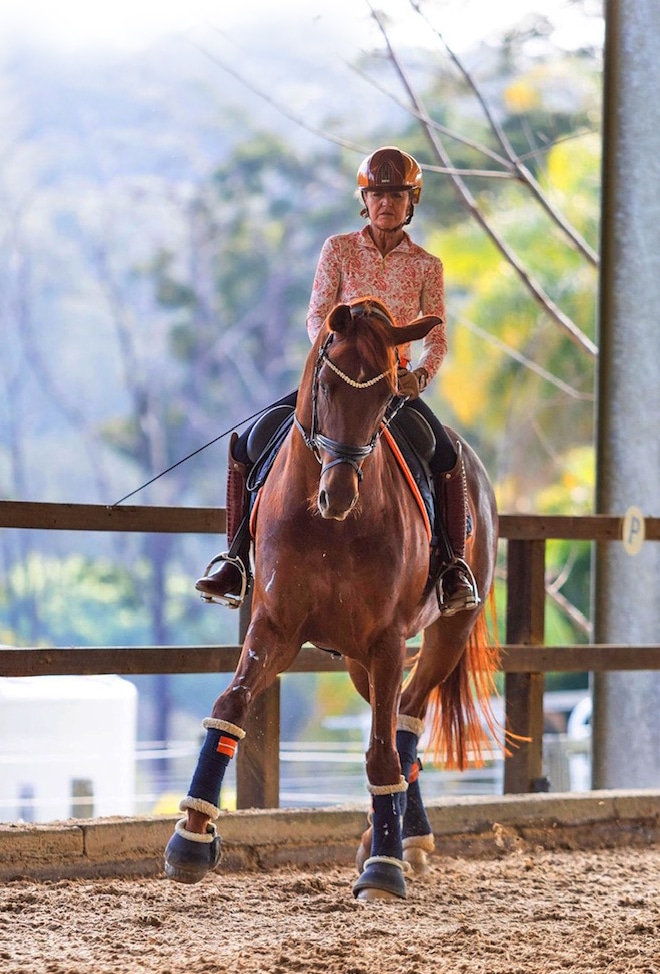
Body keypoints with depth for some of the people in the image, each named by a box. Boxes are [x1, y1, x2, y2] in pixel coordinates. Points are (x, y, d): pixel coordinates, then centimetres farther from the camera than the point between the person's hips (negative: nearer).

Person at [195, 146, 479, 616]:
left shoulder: (426, 266, 4)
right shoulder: (339, 249, 4)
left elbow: (437, 337, 3)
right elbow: (317, 316, -1)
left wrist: (422, 374, -18)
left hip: (396, 381, -1)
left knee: (446, 454, -28)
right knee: (248, 443, -14)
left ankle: (454, 562, -13)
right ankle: (237, 554, -4)